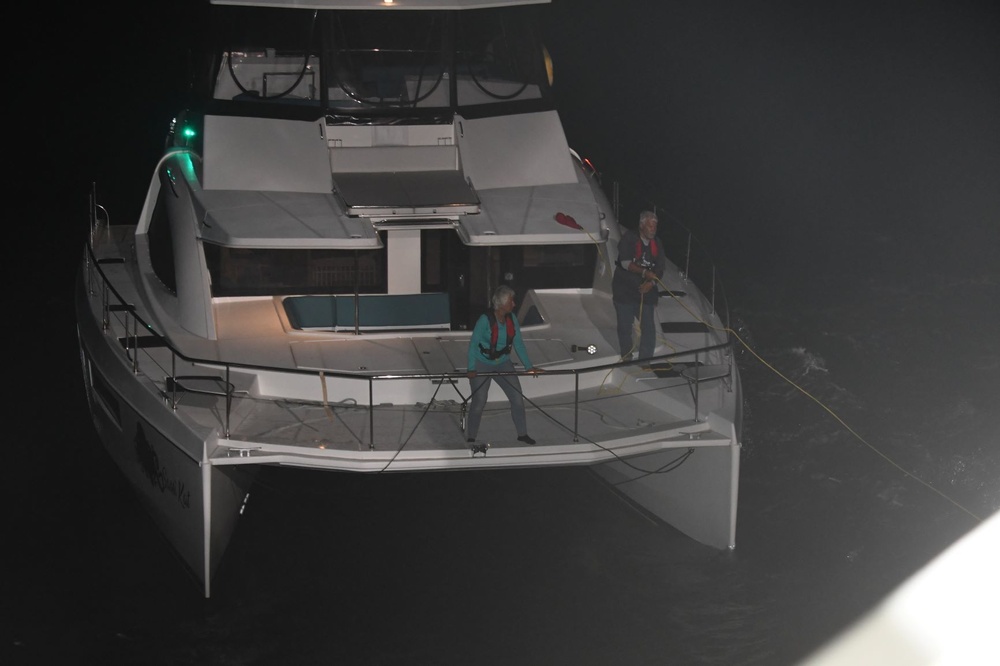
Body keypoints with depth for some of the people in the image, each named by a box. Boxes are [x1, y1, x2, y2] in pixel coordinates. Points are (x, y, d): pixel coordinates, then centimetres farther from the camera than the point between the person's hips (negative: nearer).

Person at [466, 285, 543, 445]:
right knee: (479, 402, 0)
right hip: (482, 365, -5)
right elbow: (473, 344, -20)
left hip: (503, 364, 5)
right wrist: (471, 369, -27)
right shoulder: (485, 320, -23)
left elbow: (518, 344, -1)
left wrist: (529, 366, -5)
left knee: (517, 398, 3)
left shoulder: (512, 318, -7)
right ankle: (470, 438, 15)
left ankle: (522, 434, 17)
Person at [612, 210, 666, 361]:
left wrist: (652, 283, -16)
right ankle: (626, 358, 23)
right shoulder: (629, 239, -7)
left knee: (649, 328, -6)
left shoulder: (657, 245, 5)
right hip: (624, 291, -3)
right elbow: (625, 262, -15)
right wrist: (644, 272, -25)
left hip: (645, 292, 3)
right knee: (625, 327, 6)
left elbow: (659, 270, 3)